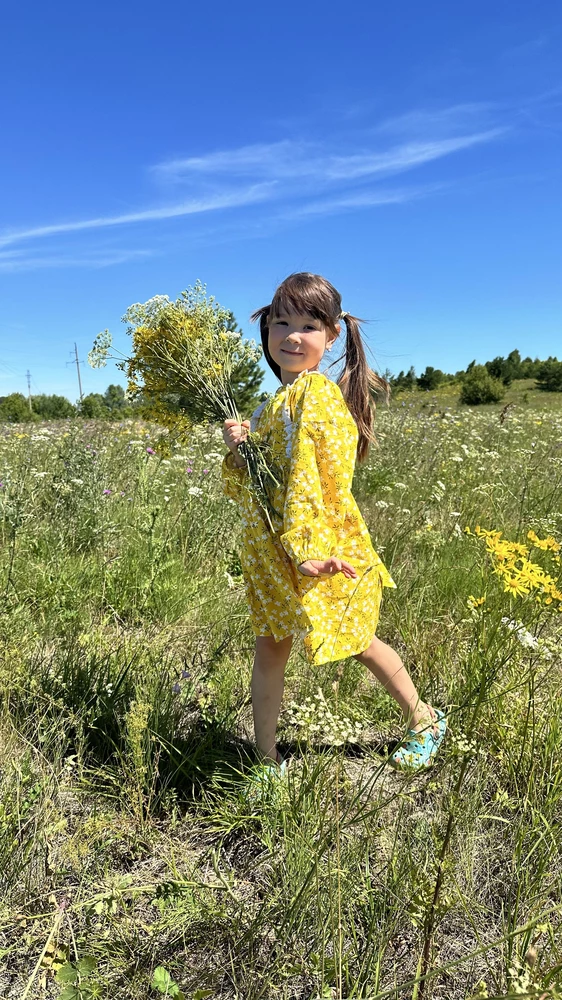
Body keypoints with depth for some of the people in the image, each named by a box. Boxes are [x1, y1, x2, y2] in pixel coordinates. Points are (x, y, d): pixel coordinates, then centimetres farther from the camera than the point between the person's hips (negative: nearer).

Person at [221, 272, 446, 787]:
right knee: (269, 648, 10)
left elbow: (309, 479, -22)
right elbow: (245, 485, 12)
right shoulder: (275, 402, 11)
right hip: (270, 551, 7)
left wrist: (306, 547, -26)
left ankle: (426, 721, 39)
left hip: (316, 551, -7)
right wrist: (237, 449, -6)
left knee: (357, 643, 12)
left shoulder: (316, 392, -16)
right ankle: (267, 759, 28)